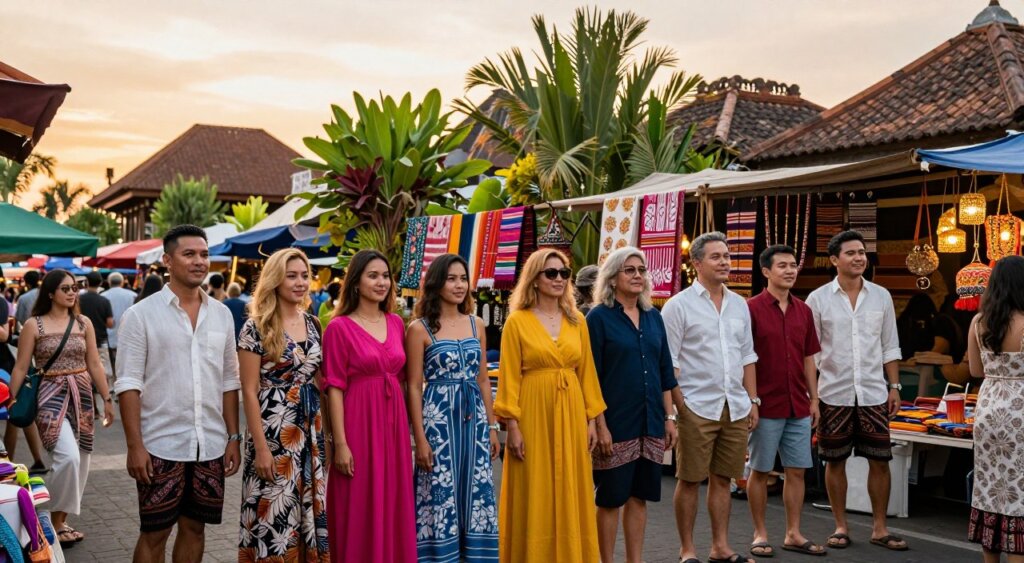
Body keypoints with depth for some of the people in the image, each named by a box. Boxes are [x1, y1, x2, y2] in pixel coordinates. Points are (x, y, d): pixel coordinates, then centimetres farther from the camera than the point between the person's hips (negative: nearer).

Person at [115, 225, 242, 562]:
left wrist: (233, 438, 7)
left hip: (211, 445, 4)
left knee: (194, 528, 12)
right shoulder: (141, 314, -5)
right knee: (154, 534, 5)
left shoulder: (222, 314, 8)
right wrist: (135, 446, -13)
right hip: (161, 446, -4)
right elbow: (128, 385, -8)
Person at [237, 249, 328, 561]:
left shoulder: (312, 324, 8)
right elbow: (249, 392, -11)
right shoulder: (257, 327, -9)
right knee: (274, 514, 0)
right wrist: (261, 447, -15)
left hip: (311, 430, 6)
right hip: (274, 430, -6)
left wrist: (325, 431, 10)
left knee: (310, 510, 11)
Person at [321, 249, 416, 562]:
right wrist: (340, 443, -14)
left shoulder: (396, 323, 9)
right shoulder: (340, 327, -7)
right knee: (358, 511, 2)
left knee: (393, 504, 11)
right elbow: (335, 388, -9)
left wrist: (406, 426, 11)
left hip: (393, 423, 5)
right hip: (358, 423, -5)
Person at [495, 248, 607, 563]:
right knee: (534, 498, 3)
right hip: (534, 414, -4)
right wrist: (512, 425, -11)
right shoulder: (517, 321, -3)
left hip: (571, 414, 4)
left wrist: (591, 419, 5)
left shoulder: (577, 321, 9)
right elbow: (509, 377, -6)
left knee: (571, 495, 9)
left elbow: (586, 372, 10)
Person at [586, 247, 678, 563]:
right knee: (610, 498, 4)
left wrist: (669, 417, 9)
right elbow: (591, 378, -9)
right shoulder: (599, 317, -6)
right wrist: (601, 426, -13)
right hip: (615, 423, -5)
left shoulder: (653, 316, 10)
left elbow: (664, 371, 14)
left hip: (650, 423, 5)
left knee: (639, 496, 11)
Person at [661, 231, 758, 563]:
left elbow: (747, 358, 17)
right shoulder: (679, 305, -5)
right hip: (696, 408, -5)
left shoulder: (739, 305, 13)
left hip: (735, 408, 5)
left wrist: (753, 401, 13)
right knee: (689, 481, 2)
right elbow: (668, 363, -7)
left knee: (722, 479, 12)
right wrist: (676, 409, -13)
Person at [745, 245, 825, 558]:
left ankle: (793, 534, 19)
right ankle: (760, 534, 16)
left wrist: (814, 399, 9)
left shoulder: (803, 311, 8)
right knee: (760, 471, 5)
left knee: (797, 470, 9)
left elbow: (809, 359, 13)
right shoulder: (752, 309, -8)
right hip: (766, 406, -5)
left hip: (798, 407, 5)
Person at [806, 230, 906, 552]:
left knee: (880, 461, 4)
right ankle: (841, 527, 18)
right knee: (835, 461, 6)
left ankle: (879, 528, 16)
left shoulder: (881, 296, 5)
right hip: (834, 394, -2)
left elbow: (890, 346, 9)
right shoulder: (818, 299, -3)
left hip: (874, 393, 2)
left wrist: (894, 386, 4)